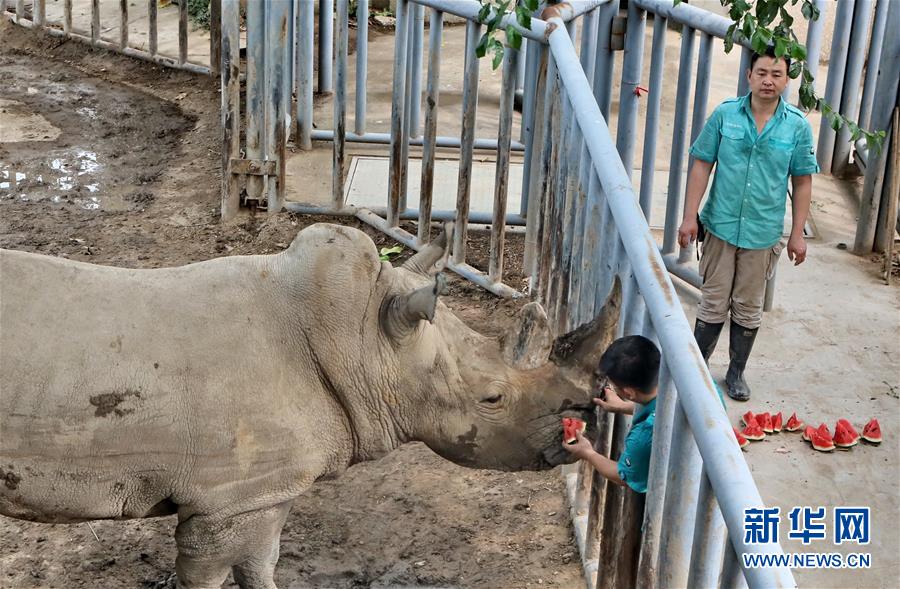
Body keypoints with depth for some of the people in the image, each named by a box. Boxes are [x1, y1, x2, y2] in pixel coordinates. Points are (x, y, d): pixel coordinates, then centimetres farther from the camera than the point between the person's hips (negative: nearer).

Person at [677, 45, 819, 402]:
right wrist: (690, 217, -5)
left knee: (748, 308, 12)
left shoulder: (798, 127, -4)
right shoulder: (725, 115, -5)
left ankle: (736, 373, 28)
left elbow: (802, 183, 1)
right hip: (721, 226, 0)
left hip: (763, 233, 1)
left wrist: (797, 235, 0)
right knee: (714, 303, 7)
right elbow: (702, 166, -1)